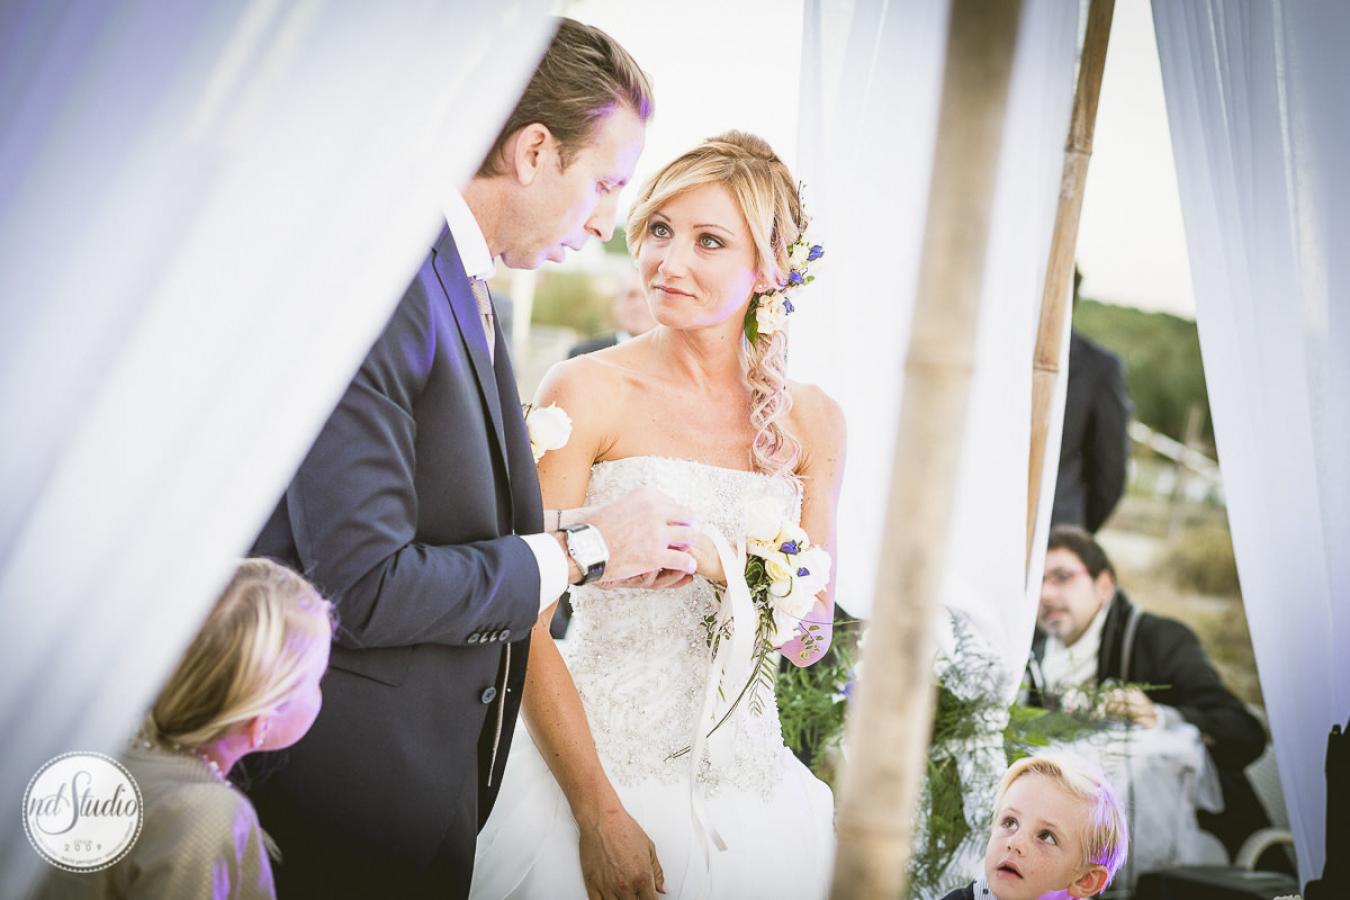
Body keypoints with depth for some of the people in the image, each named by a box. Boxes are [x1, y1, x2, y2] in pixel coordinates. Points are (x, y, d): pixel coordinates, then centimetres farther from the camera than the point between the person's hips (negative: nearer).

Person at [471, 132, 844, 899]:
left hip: (746, 783, 3)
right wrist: (600, 814, -16)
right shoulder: (588, 392, -7)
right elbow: (527, 624, -10)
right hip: (595, 768, -3)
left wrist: (721, 563, -16)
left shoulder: (811, 420, 4)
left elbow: (811, 641, 4)